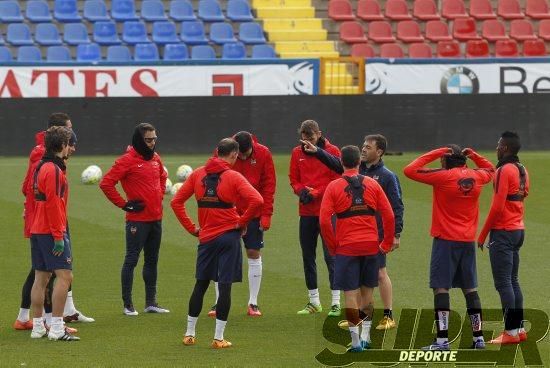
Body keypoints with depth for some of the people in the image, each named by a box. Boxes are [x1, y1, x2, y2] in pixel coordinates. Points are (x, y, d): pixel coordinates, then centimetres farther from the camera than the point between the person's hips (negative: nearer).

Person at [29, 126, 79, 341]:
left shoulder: (41, 167, 15)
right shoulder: (54, 170, -15)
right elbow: (53, 204, -19)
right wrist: (59, 236, -18)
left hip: (37, 231, 10)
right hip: (51, 231, -10)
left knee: (41, 277, 11)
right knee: (64, 275, -10)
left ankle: (38, 327, 13)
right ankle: (56, 328, -14)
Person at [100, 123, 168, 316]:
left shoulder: (155, 158, 10)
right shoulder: (127, 160, -12)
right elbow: (106, 183, -16)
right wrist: (124, 204, -13)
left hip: (156, 218, 7)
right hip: (137, 219, -7)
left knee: (152, 260, 13)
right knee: (131, 260, -2)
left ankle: (151, 302, 20)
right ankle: (127, 304, 2)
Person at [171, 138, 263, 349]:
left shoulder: (197, 175, 5)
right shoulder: (233, 177, -9)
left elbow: (176, 202, 6)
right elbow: (257, 201, -20)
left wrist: (191, 228, 8)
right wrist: (242, 222, -7)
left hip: (206, 237, 4)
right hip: (229, 236, -4)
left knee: (200, 285, 15)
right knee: (225, 286, 0)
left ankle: (189, 334, 19)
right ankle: (218, 338, 0)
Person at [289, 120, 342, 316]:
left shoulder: (332, 152, -4)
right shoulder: (297, 153, 9)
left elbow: (337, 180, -7)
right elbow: (293, 179, 12)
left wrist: (315, 193, -16)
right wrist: (301, 190, -9)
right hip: (306, 211, 5)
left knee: (331, 256, -6)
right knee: (307, 257, 9)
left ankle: (336, 302, -3)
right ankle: (314, 302, 19)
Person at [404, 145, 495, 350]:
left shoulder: (443, 177, -12)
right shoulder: (476, 177, 4)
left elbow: (410, 170, -10)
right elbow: (490, 170, 29)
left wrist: (436, 153, -5)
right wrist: (473, 156, 15)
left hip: (446, 240, -6)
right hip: (468, 241, 6)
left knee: (441, 287, -5)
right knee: (470, 288, 13)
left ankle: (442, 340, -12)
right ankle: (478, 337, 14)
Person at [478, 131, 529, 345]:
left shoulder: (504, 171, -15)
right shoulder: (522, 171, 11)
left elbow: (497, 206, -18)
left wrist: (483, 234, -11)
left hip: (503, 232, -9)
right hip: (518, 230, 9)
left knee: (503, 283, -6)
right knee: (513, 281, 14)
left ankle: (510, 332, -8)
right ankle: (519, 328, 15)